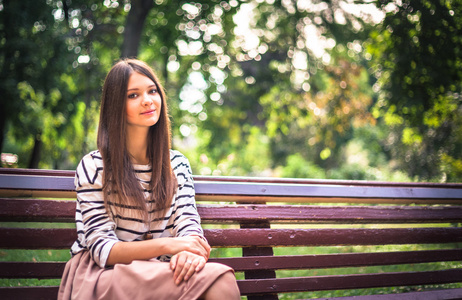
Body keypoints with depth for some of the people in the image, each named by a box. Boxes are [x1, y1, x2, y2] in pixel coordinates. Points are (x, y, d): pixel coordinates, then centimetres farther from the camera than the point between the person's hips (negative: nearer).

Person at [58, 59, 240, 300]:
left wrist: (190, 251, -23)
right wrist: (167, 245, -24)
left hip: (158, 275, 5)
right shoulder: (94, 167, -3)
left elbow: (189, 225, 3)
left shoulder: (177, 165, 12)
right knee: (218, 278, -31)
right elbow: (102, 250, -9)